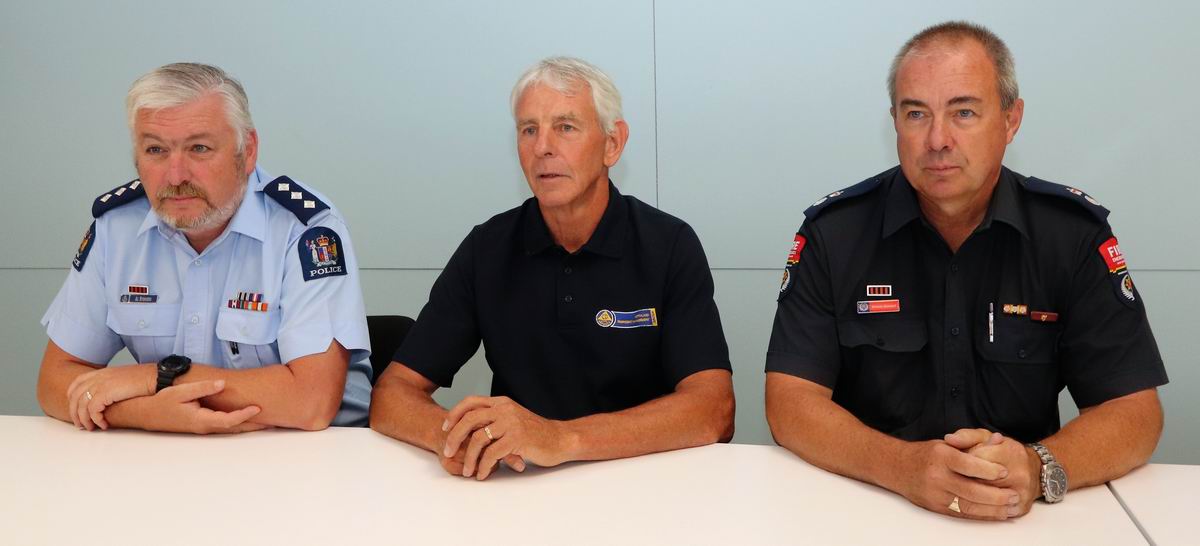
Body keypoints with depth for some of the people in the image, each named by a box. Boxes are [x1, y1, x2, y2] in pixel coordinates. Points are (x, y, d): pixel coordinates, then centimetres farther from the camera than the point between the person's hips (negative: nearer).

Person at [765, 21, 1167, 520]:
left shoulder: (1075, 232, -2)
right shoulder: (833, 231, -5)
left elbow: (1134, 409, -4)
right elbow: (790, 402, -10)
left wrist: (1040, 469, -24)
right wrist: (904, 466, -27)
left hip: (1021, 517, 3)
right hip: (862, 508, -2)